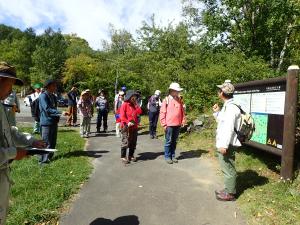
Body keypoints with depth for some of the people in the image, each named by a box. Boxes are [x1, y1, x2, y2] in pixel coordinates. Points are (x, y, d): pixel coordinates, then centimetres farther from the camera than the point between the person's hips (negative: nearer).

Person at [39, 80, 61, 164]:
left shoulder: (53, 96, 16)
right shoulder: (43, 96, -10)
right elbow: (47, 109, -20)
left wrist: (57, 117, 8)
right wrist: (60, 113, -28)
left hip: (54, 122, 8)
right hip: (47, 122, -8)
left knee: (53, 142, 13)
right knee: (46, 143, -5)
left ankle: (49, 157, 25)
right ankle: (43, 160, 4)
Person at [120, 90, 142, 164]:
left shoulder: (134, 105, 17)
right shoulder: (124, 104, -5)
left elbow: (139, 112, 4)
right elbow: (122, 115, -13)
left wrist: (136, 104, 1)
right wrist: (127, 122, -24)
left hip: (134, 126, 7)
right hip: (126, 126, -7)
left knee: (133, 142, 11)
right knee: (125, 142, -5)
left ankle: (131, 155, 23)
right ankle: (123, 156, 4)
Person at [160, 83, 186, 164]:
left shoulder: (179, 100, 10)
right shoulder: (166, 100, -5)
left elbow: (182, 111, 15)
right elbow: (162, 113, -7)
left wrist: (183, 121, 7)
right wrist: (164, 124, -10)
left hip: (177, 125, 5)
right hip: (169, 125, -5)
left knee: (174, 141, 13)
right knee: (168, 141, 3)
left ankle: (173, 156, 24)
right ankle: (167, 157, 15)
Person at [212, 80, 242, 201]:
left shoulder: (231, 107, -18)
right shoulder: (227, 106, 15)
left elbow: (229, 128, -25)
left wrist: (224, 145, -27)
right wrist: (217, 112, 13)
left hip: (227, 145, -10)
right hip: (223, 143, 10)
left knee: (228, 169, 1)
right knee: (226, 168, 19)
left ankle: (230, 194, 14)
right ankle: (228, 189, 32)